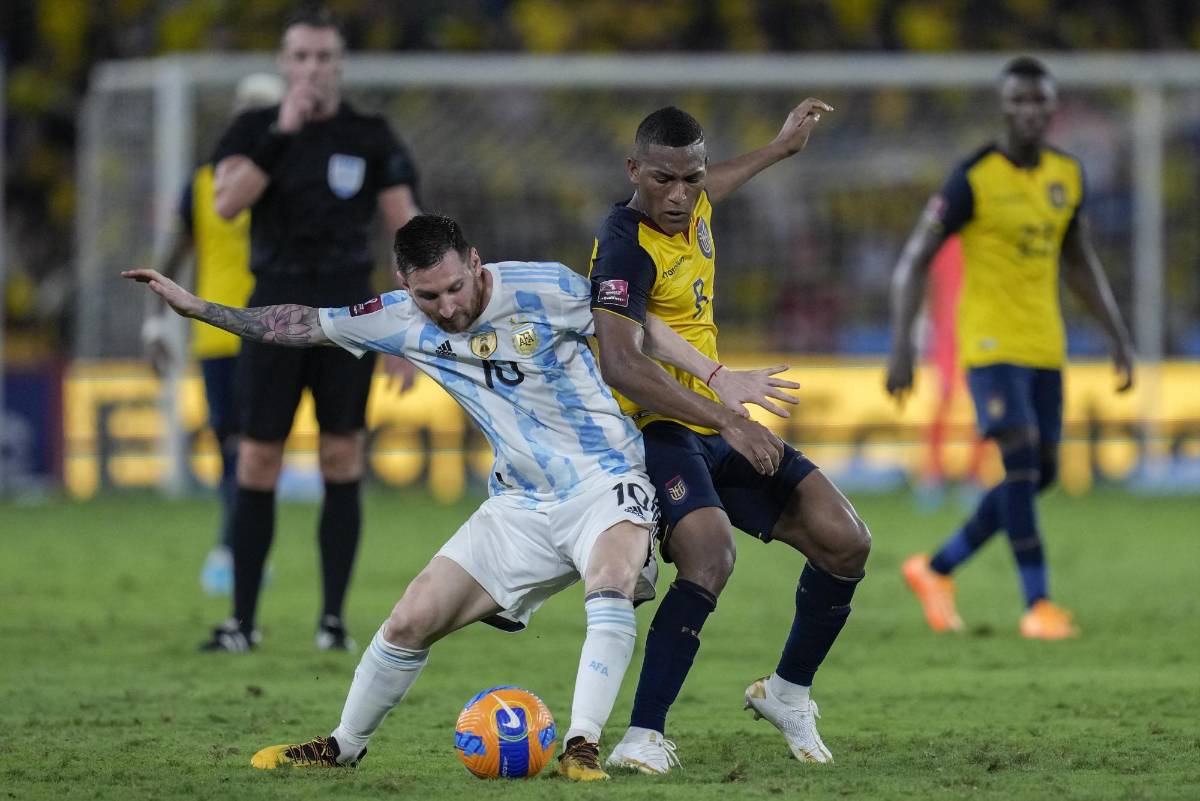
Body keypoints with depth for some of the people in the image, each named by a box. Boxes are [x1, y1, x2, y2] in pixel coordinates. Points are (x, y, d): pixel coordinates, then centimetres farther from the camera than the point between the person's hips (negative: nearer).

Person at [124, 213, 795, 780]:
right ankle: (344, 747, 21)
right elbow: (304, 324, 4)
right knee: (412, 620, 0)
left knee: (610, 581, -37)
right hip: (521, 504, 4)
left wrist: (718, 380, -6)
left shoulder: (547, 290, -15)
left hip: (606, 481, -4)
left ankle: (583, 747, -37)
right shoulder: (402, 321, -4)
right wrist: (195, 306, 1)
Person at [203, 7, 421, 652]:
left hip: (347, 313, 0)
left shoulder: (371, 139, 3)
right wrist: (280, 134, -19)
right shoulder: (255, 131, 3)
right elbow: (227, 204, -14)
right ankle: (242, 623, 3)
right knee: (256, 466, -2)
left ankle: (334, 619, 4)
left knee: (341, 462, -1)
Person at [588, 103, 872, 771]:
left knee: (846, 543, 1)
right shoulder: (627, 247, -21)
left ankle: (788, 692, 22)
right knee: (710, 556, -33)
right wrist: (729, 423, -35)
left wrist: (781, 147, 46)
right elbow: (621, 366, -33)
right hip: (657, 431, -9)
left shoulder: (692, 208, 6)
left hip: (719, 430, 9)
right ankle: (645, 737, -30)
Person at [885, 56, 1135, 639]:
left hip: (1045, 348, 7)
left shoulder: (1067, 175, 6)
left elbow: (1079, 263, 19)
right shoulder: (973, 179, -12)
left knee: (1040, 476, 7)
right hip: (990, 344, -7)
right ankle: (1037, 604, -12)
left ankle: (936, 570, 22)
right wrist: (901, 344, -19)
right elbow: (914, 260, -10)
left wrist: (1119, 339, 14)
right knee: (1021, 462, -17)